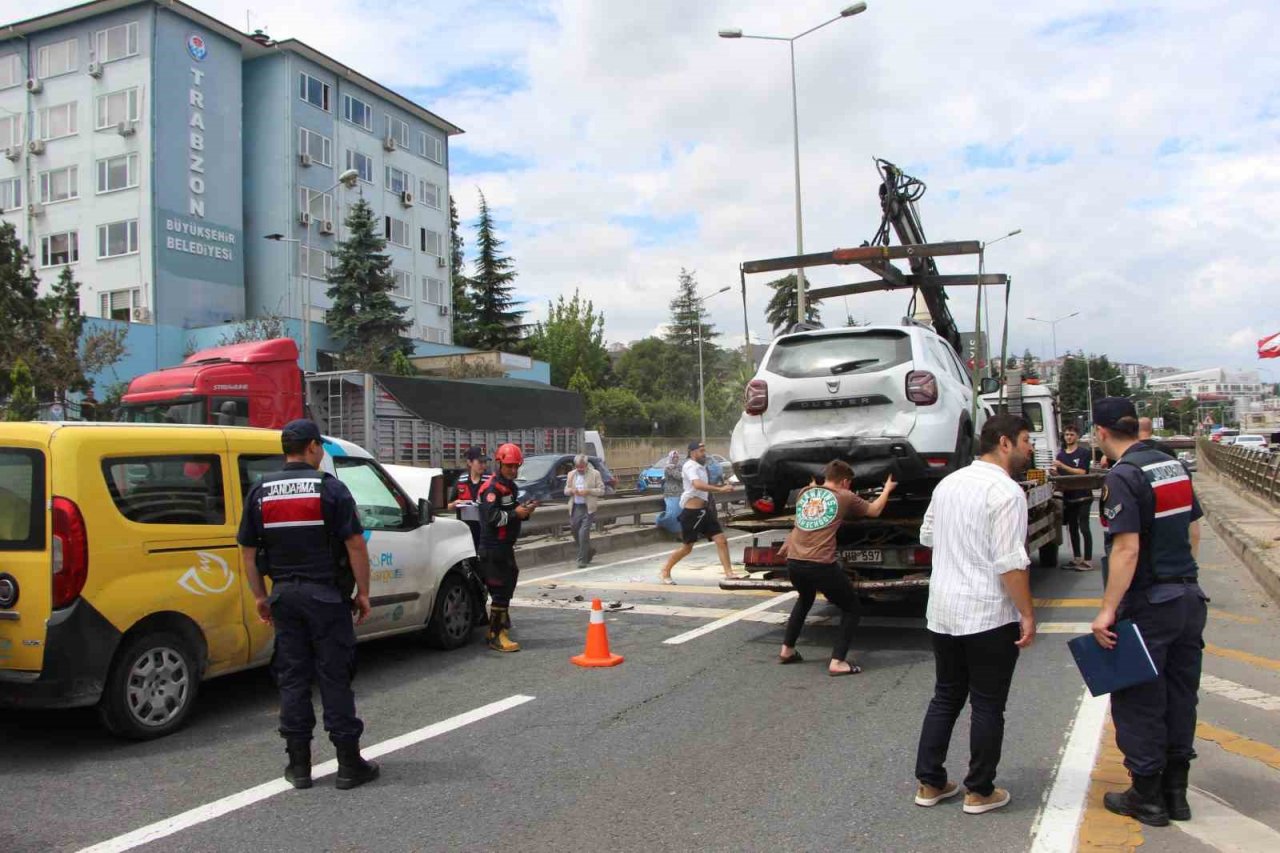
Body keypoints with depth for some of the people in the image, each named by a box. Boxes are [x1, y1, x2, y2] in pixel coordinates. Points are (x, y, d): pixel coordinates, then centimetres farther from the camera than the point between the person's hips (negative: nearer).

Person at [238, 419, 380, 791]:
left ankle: (299, 763, 16)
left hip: (284, 594, 4)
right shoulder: (330, 487, -8)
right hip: (326, 594, -4)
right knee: (334, 677, 2)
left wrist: (259, 596, 16)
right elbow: (355, 544, -12)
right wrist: (363, 593, -4)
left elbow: (248, 549, 8)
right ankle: (349, 763, 8)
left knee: (292, 677, 11)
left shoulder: (261, 491, 5)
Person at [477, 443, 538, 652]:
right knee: (500, 590, -9)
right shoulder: (491, 487, -13)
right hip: (493, 547, -10)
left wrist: (525, 510, 5)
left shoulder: (510, 486, 18)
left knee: (506, 588, 16)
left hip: (506, 546, 10)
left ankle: (500, 627, 28)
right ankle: (496, 636, -5)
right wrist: (516, 513, -24)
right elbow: (491, 517, -24)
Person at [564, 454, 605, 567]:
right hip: (575, 508, 5)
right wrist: (571, 490, -8)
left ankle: (582, 560, -2)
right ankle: (589, 550, 33)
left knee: (583, 533, -11)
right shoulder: (571, 474, 12)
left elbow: (601, 490, -2)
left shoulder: (595, 474, -1)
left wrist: (588, 491, -17)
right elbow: (566, 491, 15)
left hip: (588, 508, -5)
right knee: (575, 531, 9)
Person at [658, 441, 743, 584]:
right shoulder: (690, 466, -15)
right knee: (686, 547, 1)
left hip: (704, 511, 8)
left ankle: (729, 573, -2)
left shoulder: (701, 467, 14)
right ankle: (665, 572, 17)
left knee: (721, 540, -3)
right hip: (691, 513, -8)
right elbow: (697, 485, -35)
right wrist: (720, 489, -41)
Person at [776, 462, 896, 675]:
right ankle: (837, 662, 2)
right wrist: (887, 489, 37)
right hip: (821, 565, -6)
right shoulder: (845, 497, 6)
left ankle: (787, 650, 37)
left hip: (794, 562, 6)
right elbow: (874, 511, 21)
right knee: (851, 607, 13)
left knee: (805, 599, 34)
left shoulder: (805, 493, 17)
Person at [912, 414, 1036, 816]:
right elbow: (1010, 563, -20)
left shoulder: (948, 483, 9)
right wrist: (1027, 614, -14)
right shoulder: (1006, 491, -16)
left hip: (941, 612, 7)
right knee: (987, 706, 7)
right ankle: (979, 792, 18)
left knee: (945, 697, 17)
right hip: (989, 616, -7)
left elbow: (927, 536, 20)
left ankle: (929, 783, 22)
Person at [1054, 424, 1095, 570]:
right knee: (1072, 528, 11)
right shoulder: (1061, 454, 12)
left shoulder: (1083, 453, -4)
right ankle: (1076, 559, 18)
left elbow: (1081, 472, -14)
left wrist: (1063, 466, -21)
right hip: (1068, 496, 6)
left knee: (1084, 528, -6)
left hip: (1083, 496, -6)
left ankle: (1088, 560, -2)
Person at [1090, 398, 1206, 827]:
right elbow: (1194, 531, 15)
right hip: (1189, 598, 8)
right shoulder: (1174, 466, 7)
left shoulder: (1123, 477, -18)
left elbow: (1127, 550, -24)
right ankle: (1176, 793, 26)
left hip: (1148, 604, -8)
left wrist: (1107, 610, -21)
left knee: (1139, 704, 5)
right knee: (1180, 698, 16)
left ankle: (1147, 797, 15)